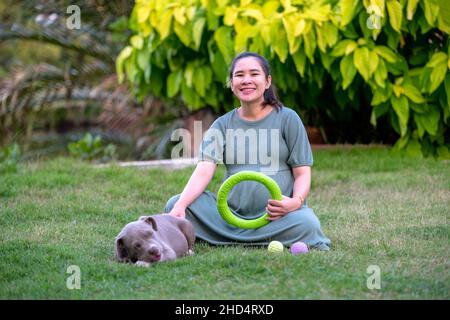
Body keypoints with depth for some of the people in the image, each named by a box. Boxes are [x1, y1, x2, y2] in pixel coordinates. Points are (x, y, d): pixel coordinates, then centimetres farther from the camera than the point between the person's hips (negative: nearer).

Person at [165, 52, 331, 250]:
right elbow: (204, 171, -3)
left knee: (307, 224, -35)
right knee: (174, 205, -17)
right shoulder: (222, 125, 11)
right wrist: (180, 206, -22)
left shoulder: (287, 119, 6)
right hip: (232, 213, 3)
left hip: (278, 215, -2)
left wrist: (296, 201, -20)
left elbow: (302, 174, 4)